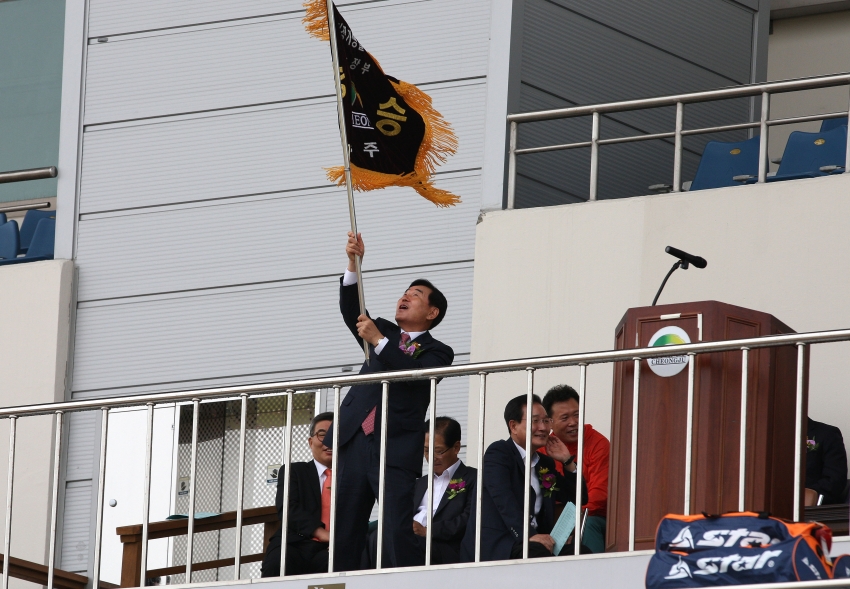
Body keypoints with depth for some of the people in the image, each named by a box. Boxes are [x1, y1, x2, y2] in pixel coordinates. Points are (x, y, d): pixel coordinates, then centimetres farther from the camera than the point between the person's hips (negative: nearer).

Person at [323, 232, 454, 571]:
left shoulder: (436, 352, 6)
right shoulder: (383, 332, 22)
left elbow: (416, 375, -13)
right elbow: (351, 311, 7)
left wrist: (378, 342, -16)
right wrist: (353, 264, -5)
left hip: (396, 451, -5)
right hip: (355, 445, 5)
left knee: (398, 533, -15)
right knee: (344, 535, 1)